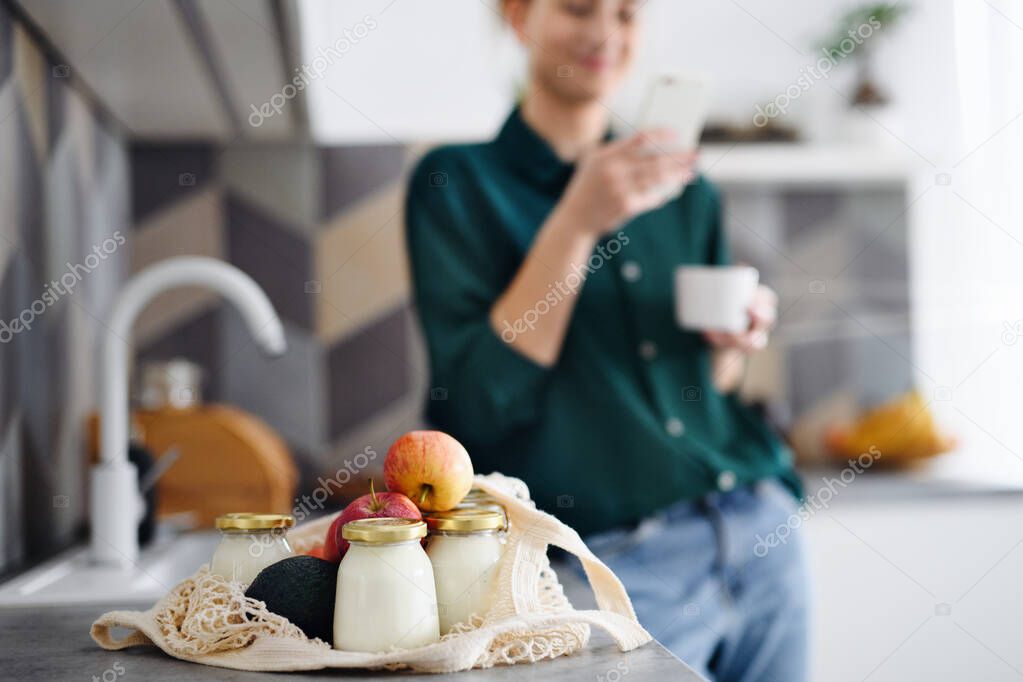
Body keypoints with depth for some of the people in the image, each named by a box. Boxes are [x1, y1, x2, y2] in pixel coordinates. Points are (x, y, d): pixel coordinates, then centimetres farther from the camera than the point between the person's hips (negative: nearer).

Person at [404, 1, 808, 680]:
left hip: (763, 534, 5)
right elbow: (479, 401, -14)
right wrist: (574, 222, -19)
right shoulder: (456, 183, -3)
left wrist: (734, 345, -3)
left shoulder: (684, 189, 12)